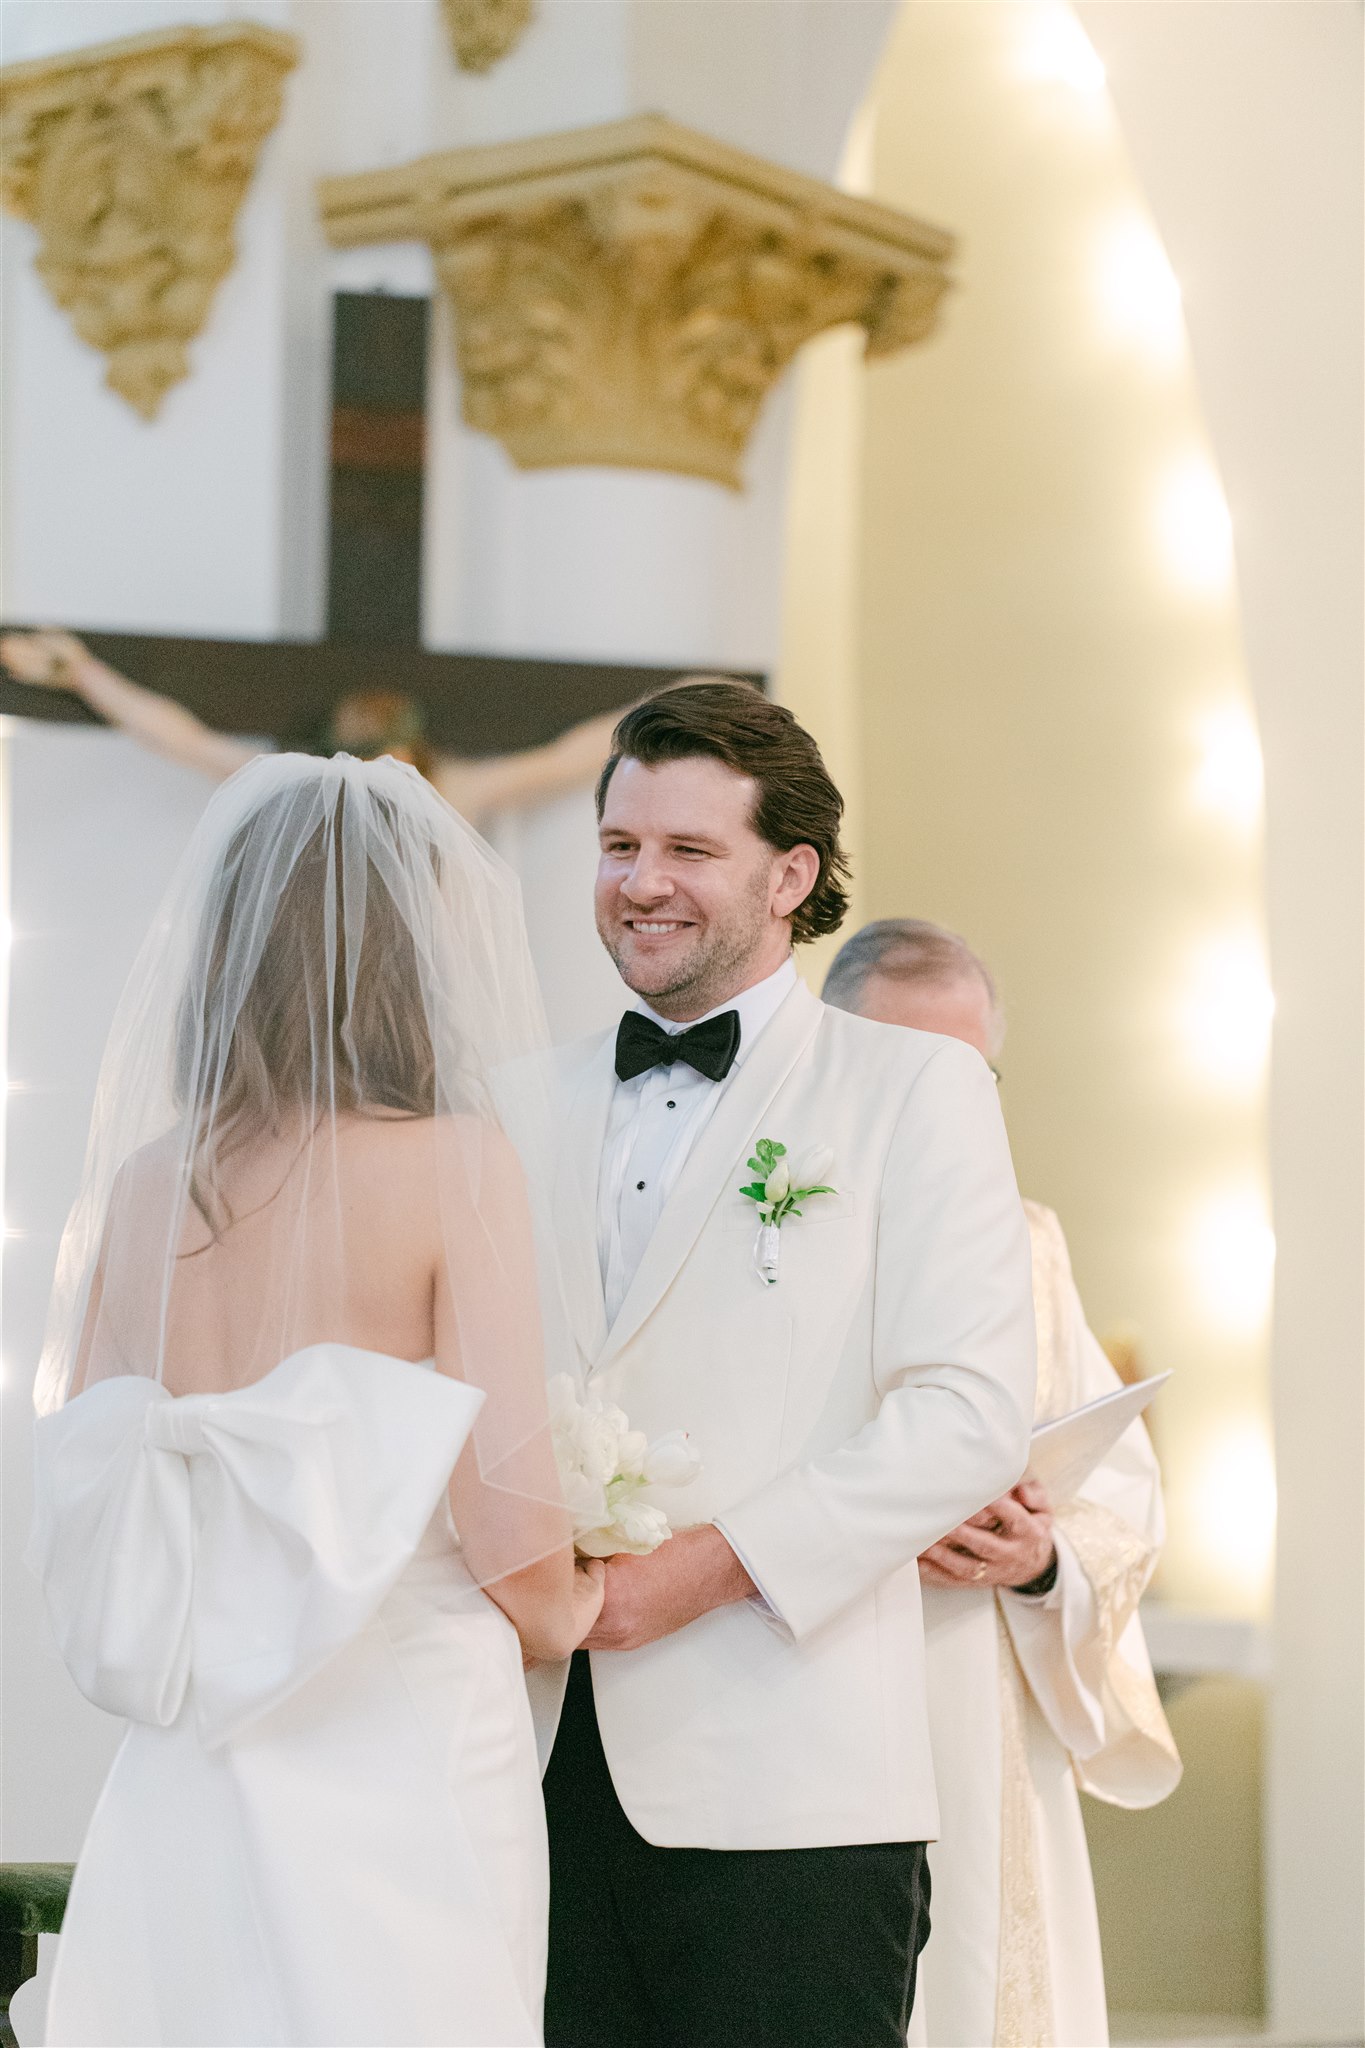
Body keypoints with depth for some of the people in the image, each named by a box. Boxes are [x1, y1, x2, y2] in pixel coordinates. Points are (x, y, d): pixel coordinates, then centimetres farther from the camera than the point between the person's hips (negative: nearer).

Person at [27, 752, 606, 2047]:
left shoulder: (133, 1192, 4)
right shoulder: (455, 1163, -9)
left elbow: (84, 1524, 10)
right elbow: (514, 1541, -12)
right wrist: (567, 1614, 9)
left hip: (173, 1796, 5)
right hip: (401, 1786, -5)